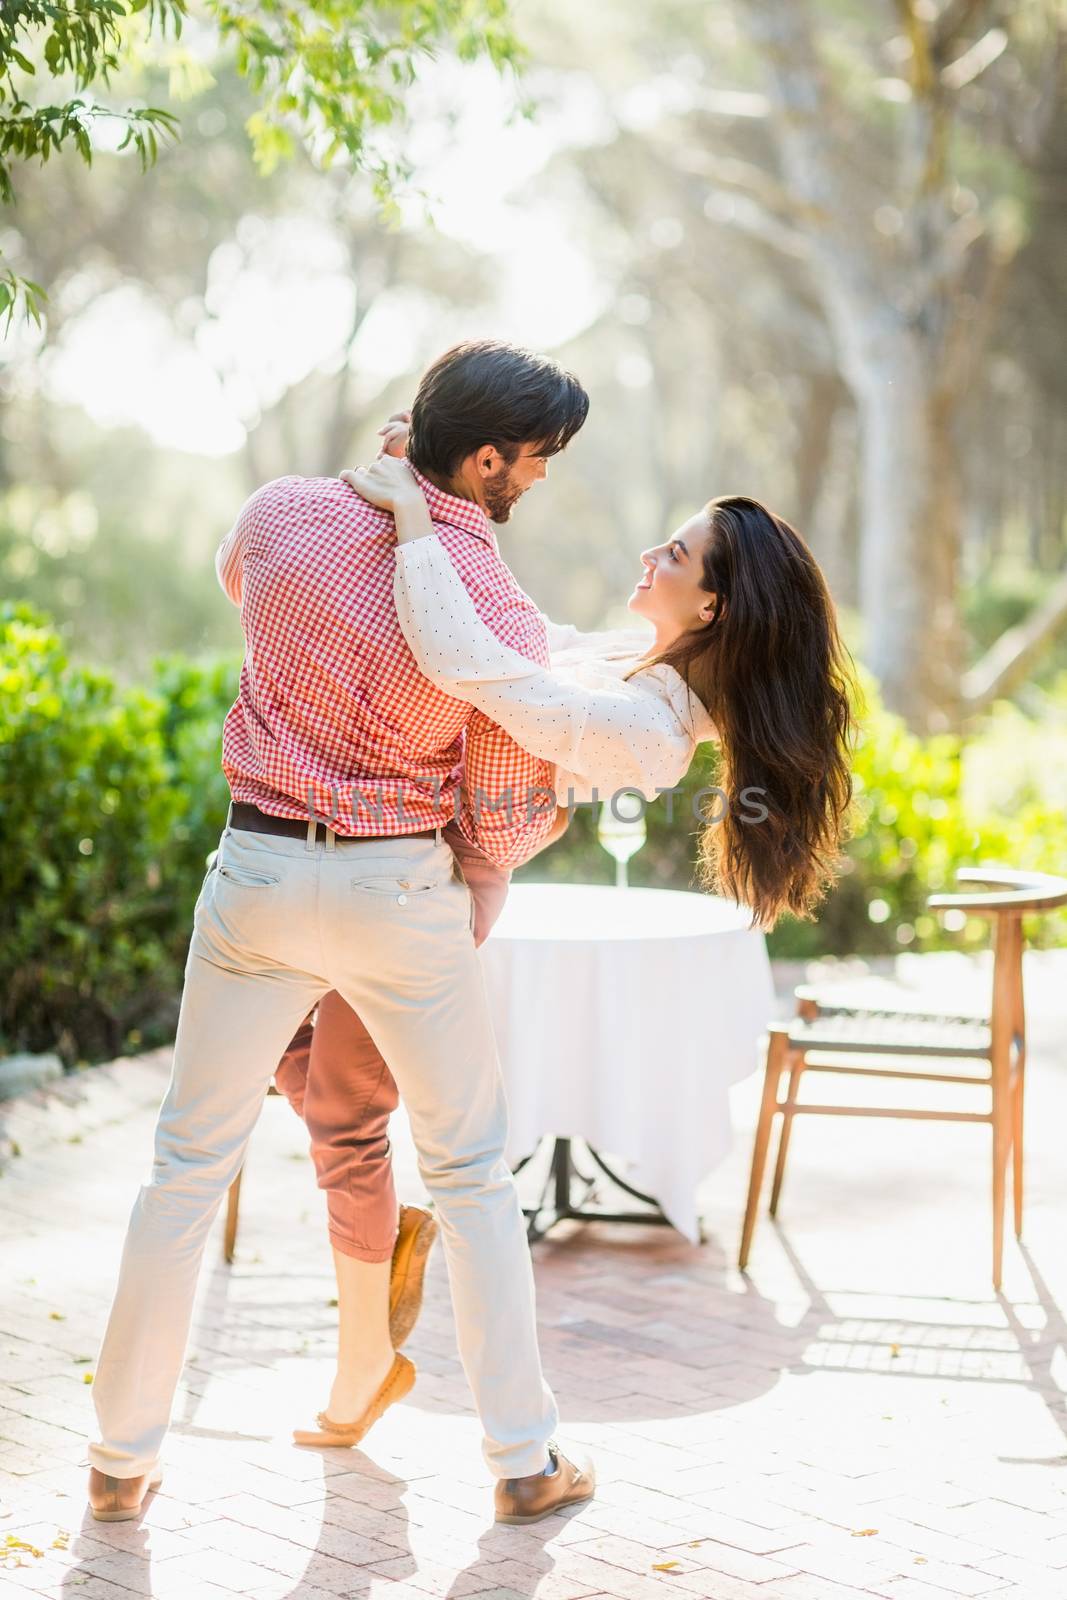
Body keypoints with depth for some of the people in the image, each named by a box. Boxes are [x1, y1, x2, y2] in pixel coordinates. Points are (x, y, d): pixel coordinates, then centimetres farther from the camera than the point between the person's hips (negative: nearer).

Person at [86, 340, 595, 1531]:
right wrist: (556, 798, 17)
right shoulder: (503, 620, -15)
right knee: (469, 1170, 14)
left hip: (259, 866, 3)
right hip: (402, 891, -2)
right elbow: (503, 829, -6)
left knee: (191, 1161, 13)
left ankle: (122, 1457, 19)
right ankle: (524, 1456, 18)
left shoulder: (282, 515, -6)